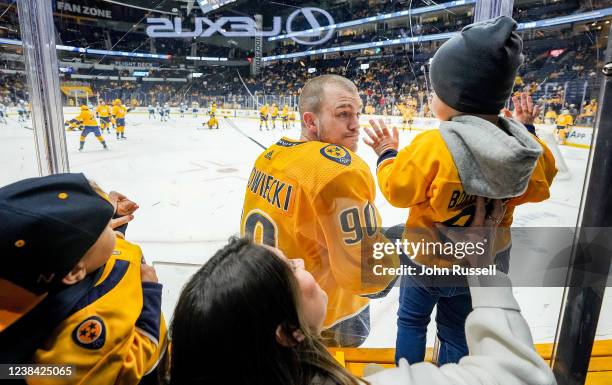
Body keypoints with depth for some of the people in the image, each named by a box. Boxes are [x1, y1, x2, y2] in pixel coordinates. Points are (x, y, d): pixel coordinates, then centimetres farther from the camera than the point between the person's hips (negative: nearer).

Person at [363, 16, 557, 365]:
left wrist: (387, 153, 0)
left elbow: (397, 190, -16)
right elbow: (538, 184, 7)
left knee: (412, 321, 23)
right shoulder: (526, 150, -14)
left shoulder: (433, 147, -29)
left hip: (429, 260, -4)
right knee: (457, 333, 23)